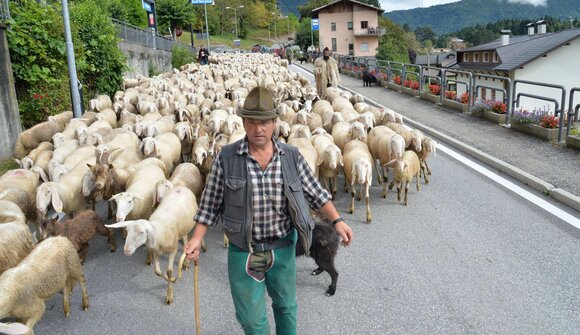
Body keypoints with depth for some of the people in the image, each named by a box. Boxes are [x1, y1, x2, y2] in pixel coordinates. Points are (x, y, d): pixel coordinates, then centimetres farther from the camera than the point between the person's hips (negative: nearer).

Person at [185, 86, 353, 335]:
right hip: (243, 252, -1)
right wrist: (197, 239, -8)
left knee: (286, 304, 23)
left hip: (284, 248, 2)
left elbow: (315, 193, 2)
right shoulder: (226, 158, -10)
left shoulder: (292, 156, -5)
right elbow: (211, 203, -3)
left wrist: (337, 221, -6)